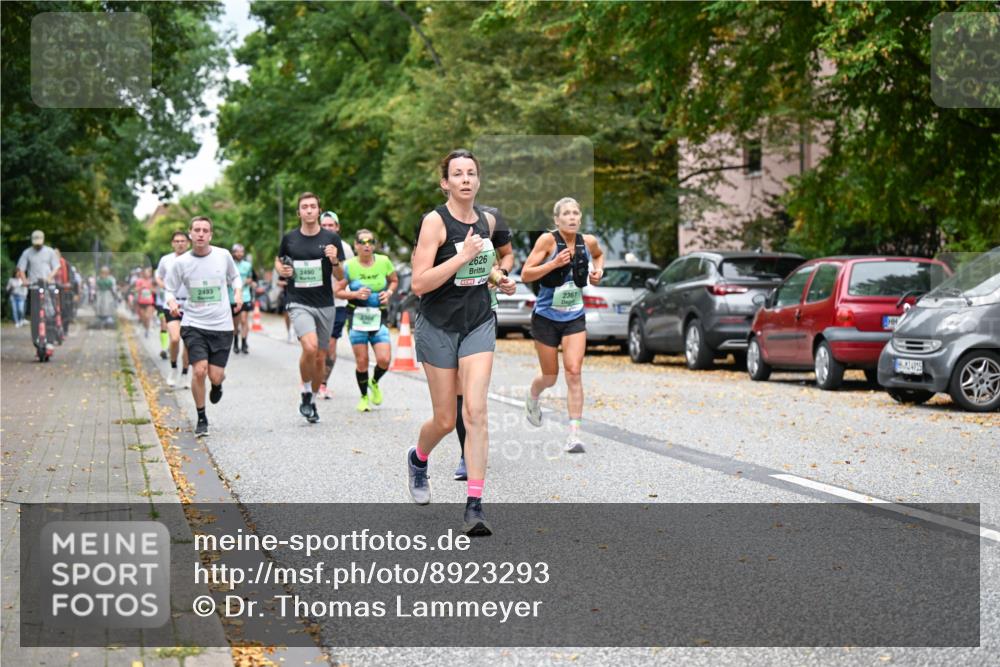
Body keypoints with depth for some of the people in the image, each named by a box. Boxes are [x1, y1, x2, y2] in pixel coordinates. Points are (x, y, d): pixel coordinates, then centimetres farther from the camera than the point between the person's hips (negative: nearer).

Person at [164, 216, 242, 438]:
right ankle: (201, 418, 5)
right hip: (193, 324, -1)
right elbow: (170, 289, 5)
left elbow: (234, 276, 18)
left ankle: (217, 385, 39)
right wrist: (172, 303, -16)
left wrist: (238, 292, -2)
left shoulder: (223, 255, 0)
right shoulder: (181, 262, -4)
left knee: (215, 376, -3)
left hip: (221, 325, 1)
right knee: (200, 371, -16)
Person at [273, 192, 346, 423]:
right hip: (299, 303, -2)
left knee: (320, 357, 7)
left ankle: (313, 399, 28)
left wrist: (335, 261, -19)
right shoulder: (289, 238, 2)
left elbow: (340, 278, 2)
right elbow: (278, 260, 21)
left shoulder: (331, 239, 0)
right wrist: (281, 270, -1)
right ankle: (306, 394, -4)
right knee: (310, 346, -25)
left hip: (325, 305, 2)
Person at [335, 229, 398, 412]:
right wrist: (355, 294, -17)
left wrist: (389, 292, -4)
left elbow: (394, 280, 16)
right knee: (362, 361, 1)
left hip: (379, 317, 1)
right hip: (357, 317, -1)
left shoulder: (384, 262, -2)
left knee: (384, 359, -11)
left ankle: (374, 383, 23)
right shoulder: (349, 266, -7)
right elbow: (338, 291, -1)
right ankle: (364, 397, 24)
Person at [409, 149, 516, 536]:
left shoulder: (487, 221, 6)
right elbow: (419, 283, -20)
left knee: (475, 411, -12)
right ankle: (417, 460, 41)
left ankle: (474, 506, -13)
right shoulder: (435, 221, -12)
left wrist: (499, 281, 9)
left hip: (479, 325, 4)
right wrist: (463, 256, -25)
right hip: (438, 327, -3)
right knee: (445, 420, 5)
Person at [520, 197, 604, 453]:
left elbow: (599, 254, 24)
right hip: (546, 317, -2)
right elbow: (525, 274, -15)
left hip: (575, 318, 2)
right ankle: (532, 398, 47)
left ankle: (574, 433, -12)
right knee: (550, 377, 11)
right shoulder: (548, 240, -14)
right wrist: (554, 263, -27)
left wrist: (598, 270, 3)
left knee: (574, 373, -13)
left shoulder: (588, 241, -1)